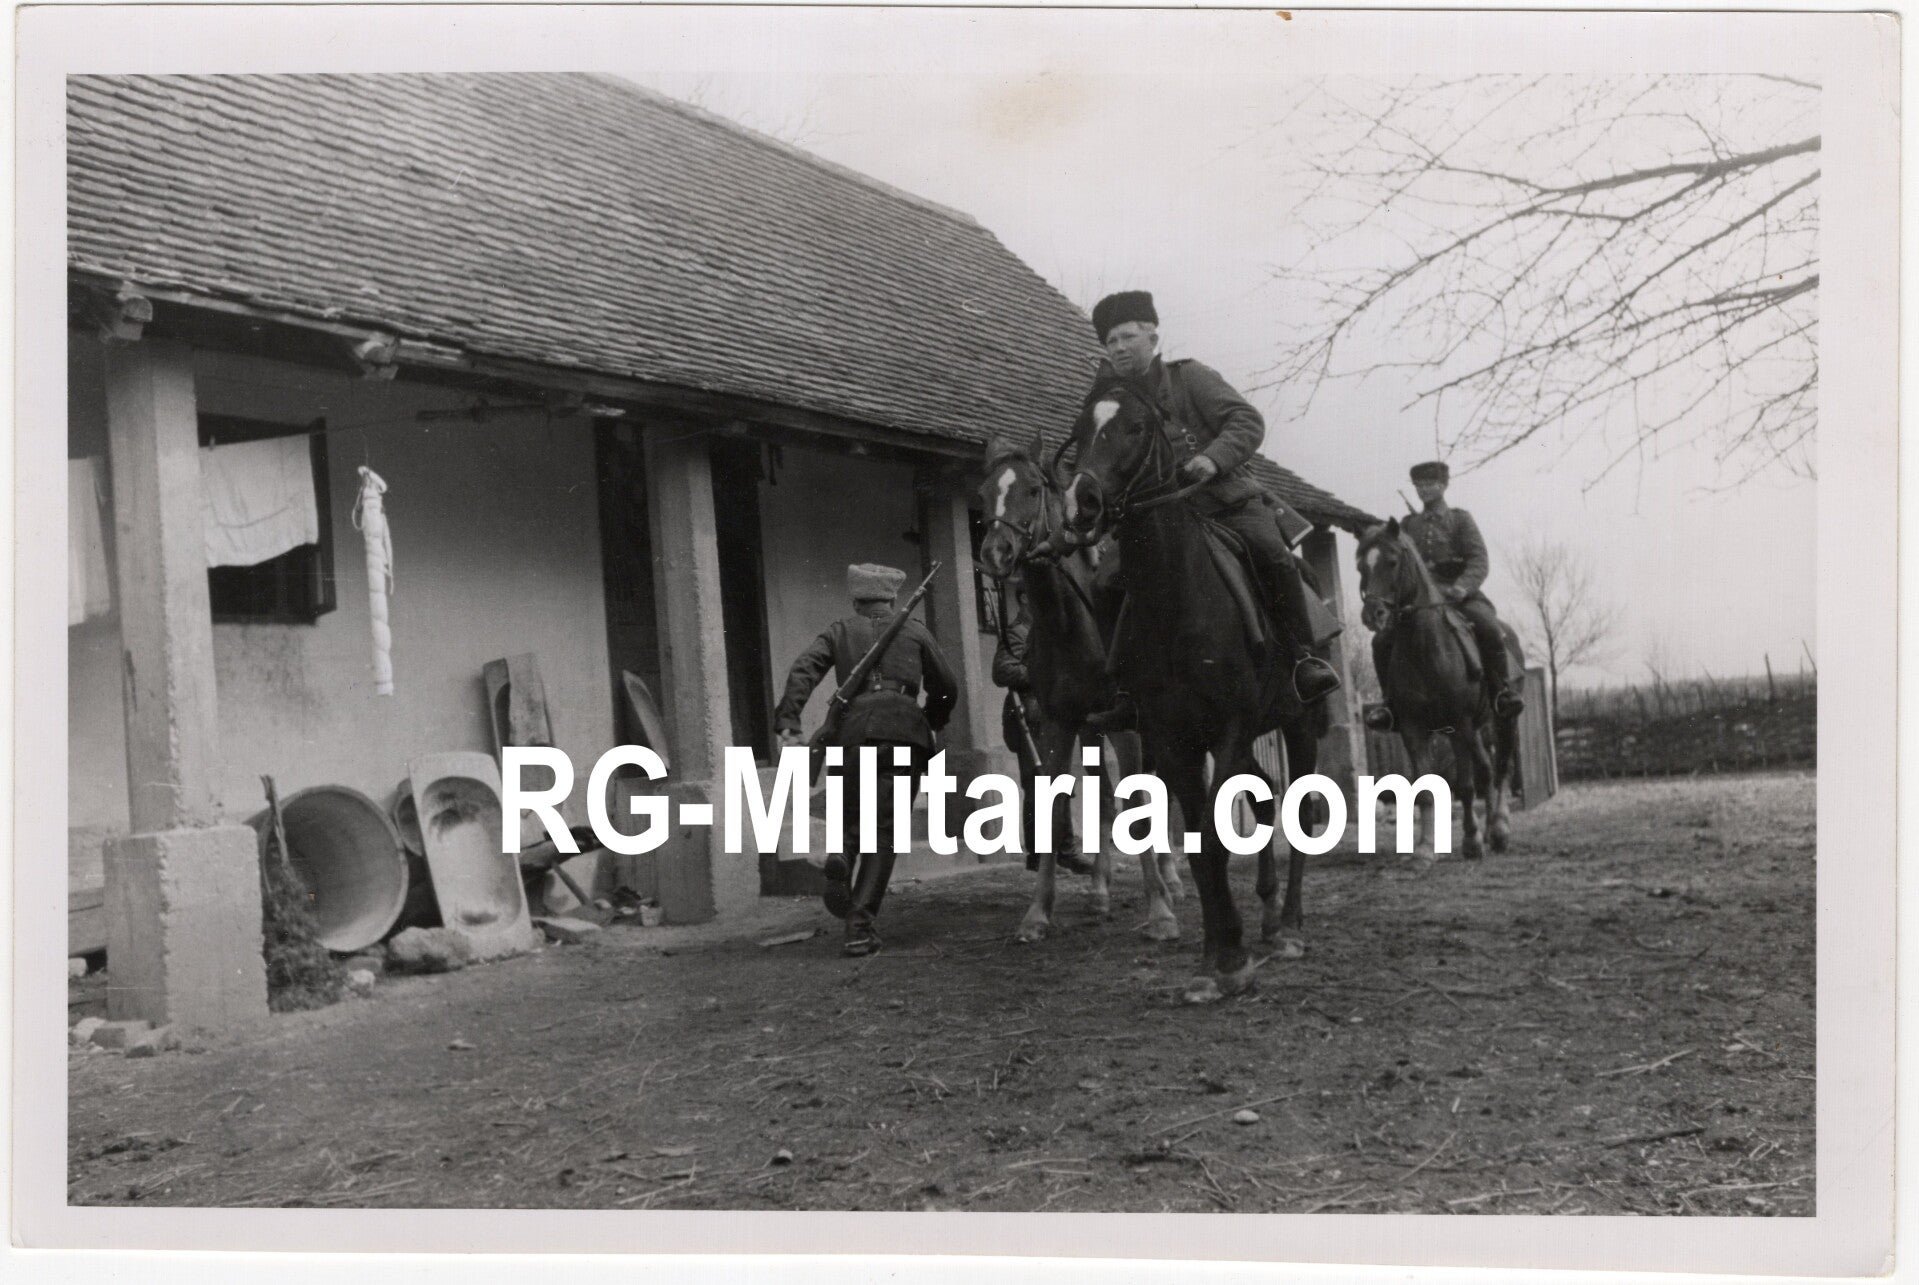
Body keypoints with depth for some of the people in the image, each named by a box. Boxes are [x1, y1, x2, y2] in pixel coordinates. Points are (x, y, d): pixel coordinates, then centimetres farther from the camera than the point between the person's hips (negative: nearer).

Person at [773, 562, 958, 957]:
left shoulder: (839, 632, 20)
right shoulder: (914, 631, 21)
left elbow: (803, 671, 3)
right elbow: (947, 688, 21)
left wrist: (788, 724, -5)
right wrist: (931, 724, 37)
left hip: (854, 728, 0)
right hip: (905, 728, 0)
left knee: (852, 814, 18)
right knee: (883, 830, 1)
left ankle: (840, 857, -16)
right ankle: (860, 922, -9)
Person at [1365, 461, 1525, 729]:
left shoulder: (1461, 519, 9)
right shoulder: (1408, 525, 18)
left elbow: (1479, 561, -2)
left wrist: (1461, 588, -23)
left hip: (1460, 594, -3)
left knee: (1489, 629, -31)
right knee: (1382, 640, -19)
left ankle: (1502, 691, -16)